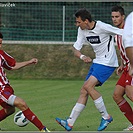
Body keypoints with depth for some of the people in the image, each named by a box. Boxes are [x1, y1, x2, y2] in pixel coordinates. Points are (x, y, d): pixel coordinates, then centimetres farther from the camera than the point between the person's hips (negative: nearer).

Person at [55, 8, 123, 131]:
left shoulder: (102, 27, -20)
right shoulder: (82, 30, 3)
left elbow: (126, 34, -15)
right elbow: (76, 49, 5)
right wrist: (82, 57, -18)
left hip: (108, 62, -8)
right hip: (97, 62, 8)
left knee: (88, 86, -20)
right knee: (84, 91, 3)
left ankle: (106, 117, -8)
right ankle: (70, 123, 4)